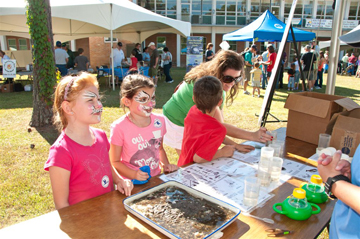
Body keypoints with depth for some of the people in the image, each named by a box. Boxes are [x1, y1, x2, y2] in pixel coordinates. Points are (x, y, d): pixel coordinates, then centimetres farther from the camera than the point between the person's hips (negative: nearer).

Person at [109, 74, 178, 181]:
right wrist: (134, 175, -19)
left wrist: (165, 165, 2)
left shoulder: (159, 121, 1)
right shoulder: (119, 128, -14)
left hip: (156, 178, 4)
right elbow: (115, 162, -6)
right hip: (132, 183, -4)